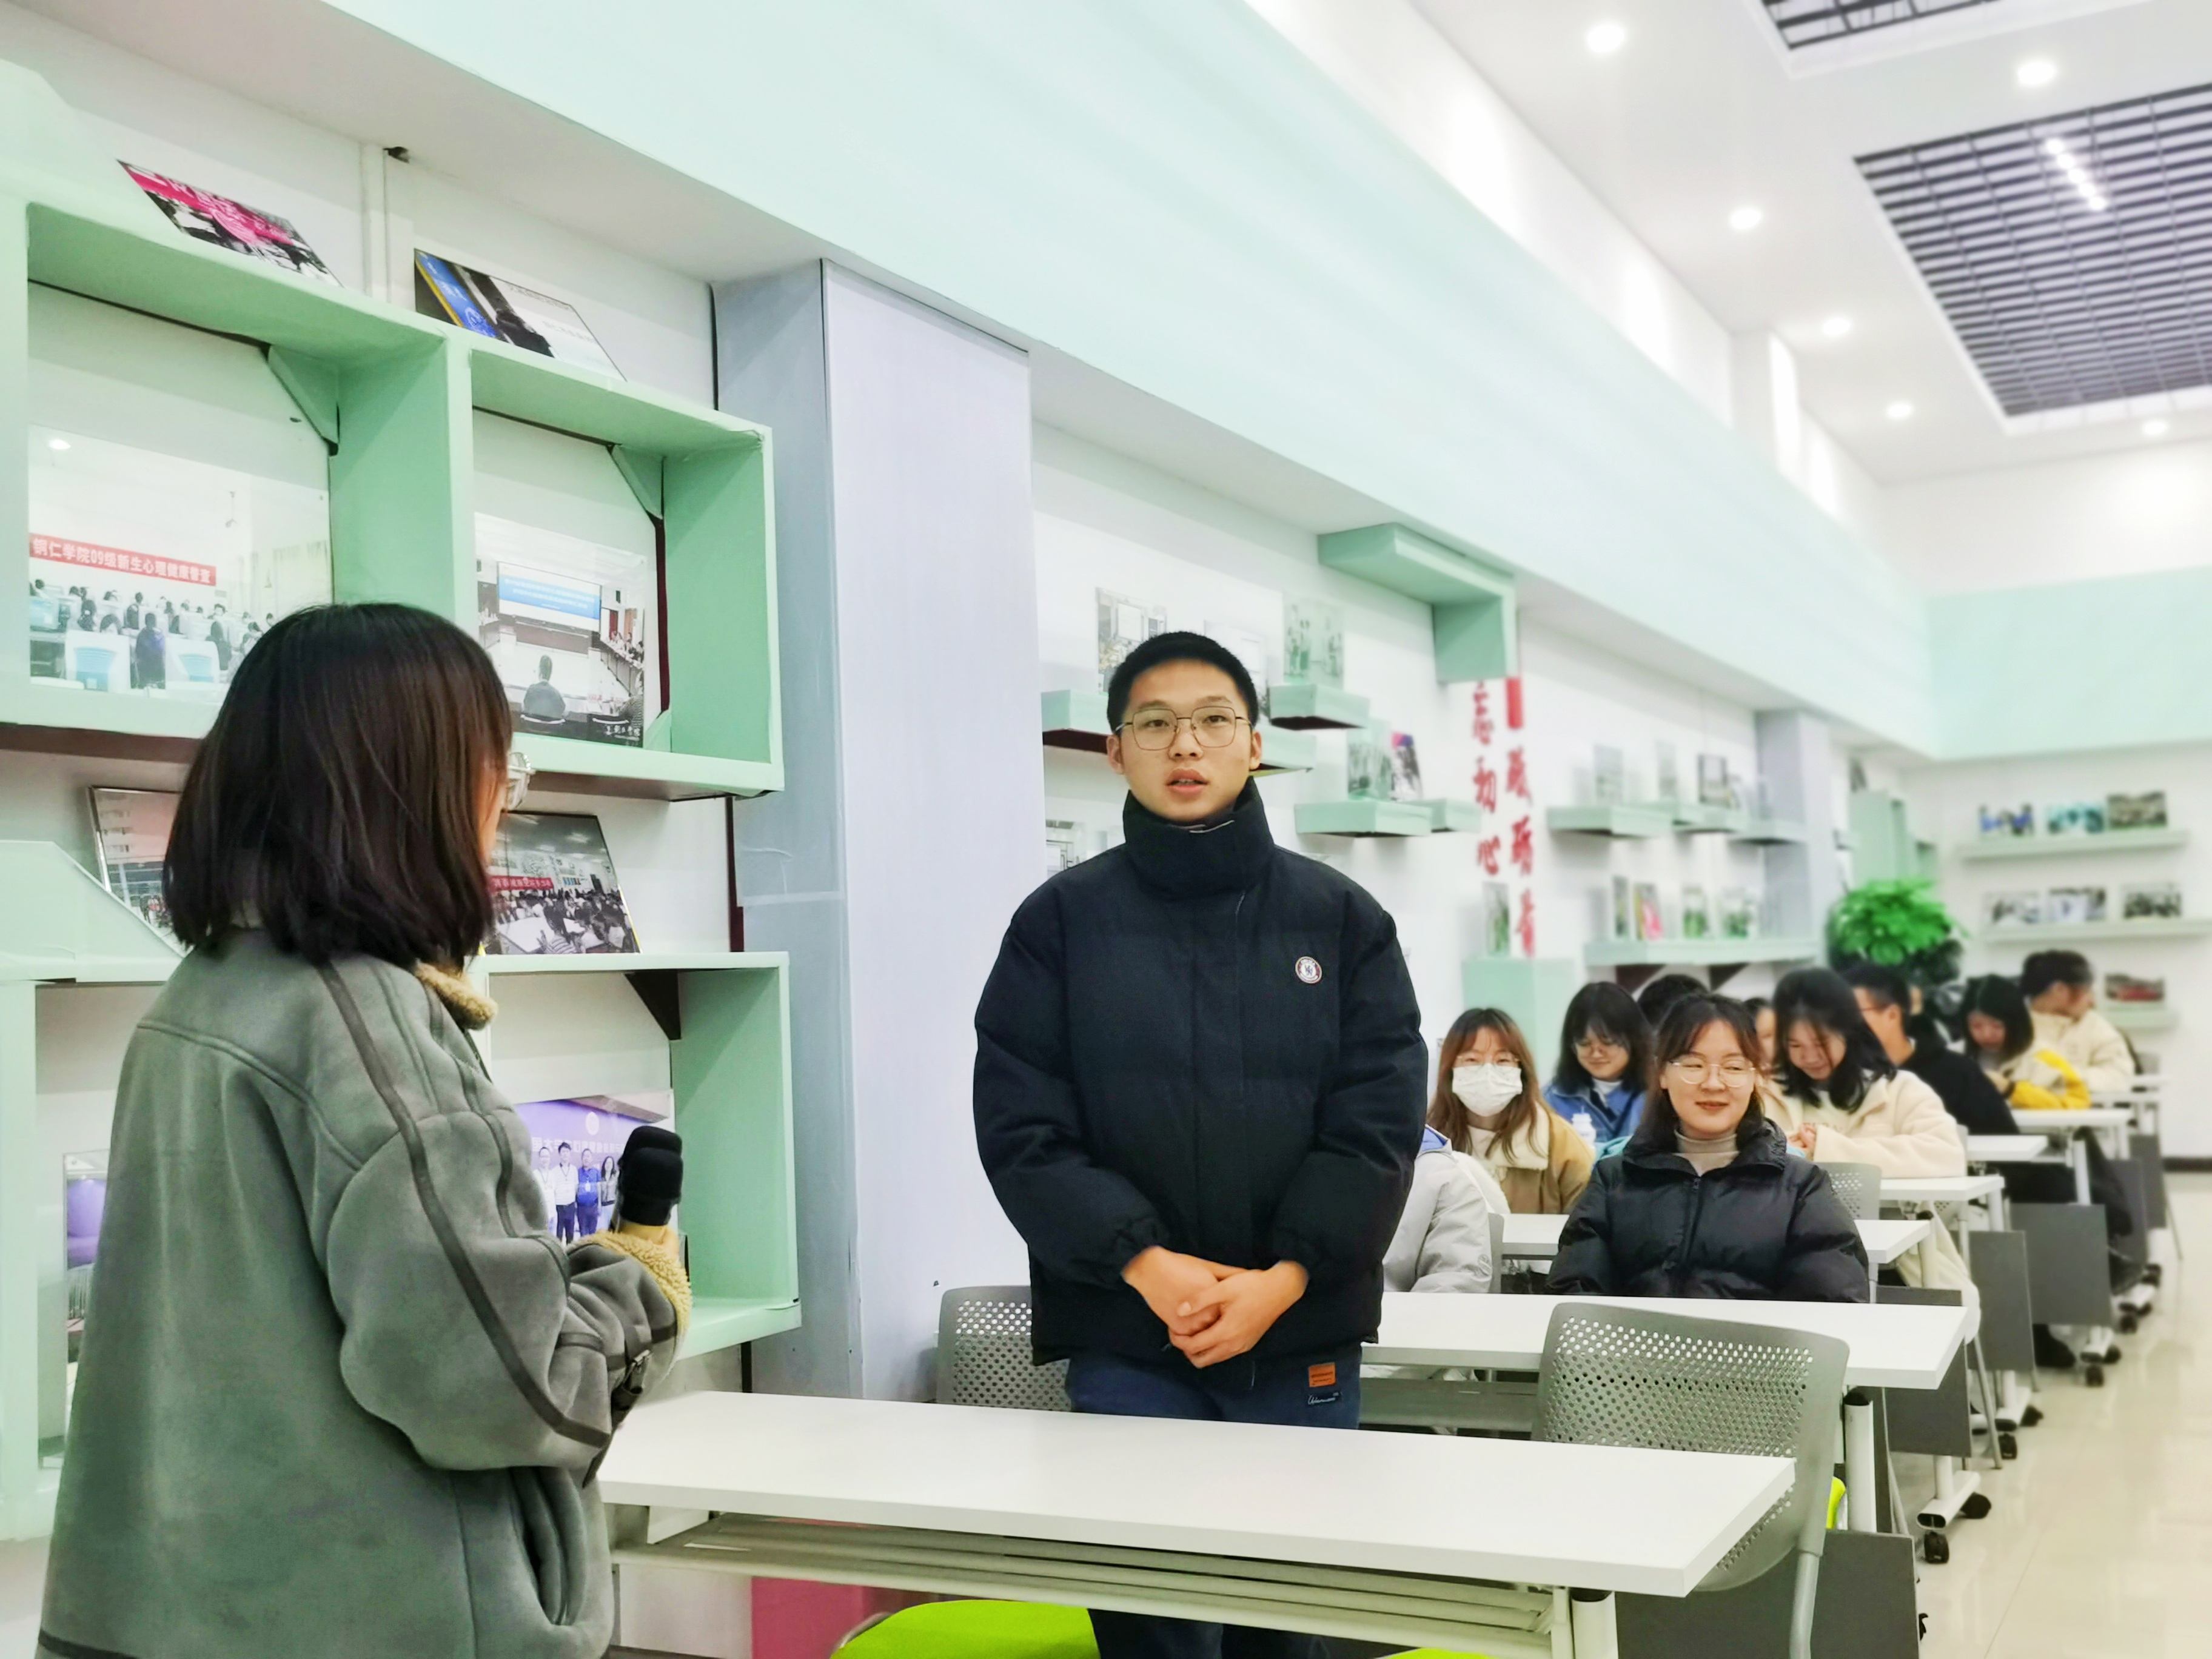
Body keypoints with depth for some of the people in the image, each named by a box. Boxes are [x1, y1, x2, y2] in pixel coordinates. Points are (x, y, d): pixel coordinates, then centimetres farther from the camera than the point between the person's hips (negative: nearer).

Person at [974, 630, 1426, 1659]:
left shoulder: (1341, 919, 6)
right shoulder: (1060, 923, 3)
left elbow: (1379, 1122, -1)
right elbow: (1021, 1128, -4)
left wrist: (1282, 1280, -14)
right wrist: (1144, 1263, -17)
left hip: (1304, 1341, 1)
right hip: (1123, 1347, -1)